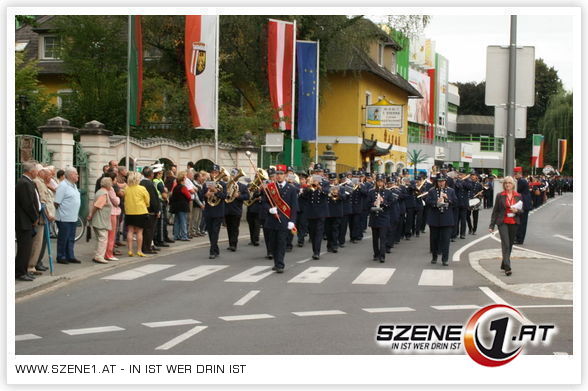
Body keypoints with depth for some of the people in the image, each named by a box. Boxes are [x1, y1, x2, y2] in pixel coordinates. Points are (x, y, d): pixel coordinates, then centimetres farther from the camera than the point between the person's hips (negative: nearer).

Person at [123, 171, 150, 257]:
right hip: (141, 212, -3)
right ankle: (139, 250, 6)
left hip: (129, 212, 3)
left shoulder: (126, 189, -4)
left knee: (130, 231, 8)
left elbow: (124, 200, 7)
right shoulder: (142, 189, -11)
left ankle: (130, 250, 6)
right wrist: (144, 206, 19)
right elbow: (147, 201, -1)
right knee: (139, 231, 4)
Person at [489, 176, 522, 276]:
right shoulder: (500, 196, 2)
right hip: (503, 223, -3)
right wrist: (492, 225, -1)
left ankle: (504, 265, 26)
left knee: (510, 244, 10)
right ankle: (507, 268, -19)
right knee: (506, 244, -13)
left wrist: (517, 211, -13)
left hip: (514, 223, 3)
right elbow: (495, 211, 3)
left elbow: (522, 210, 12)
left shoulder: (518, 196, 8)